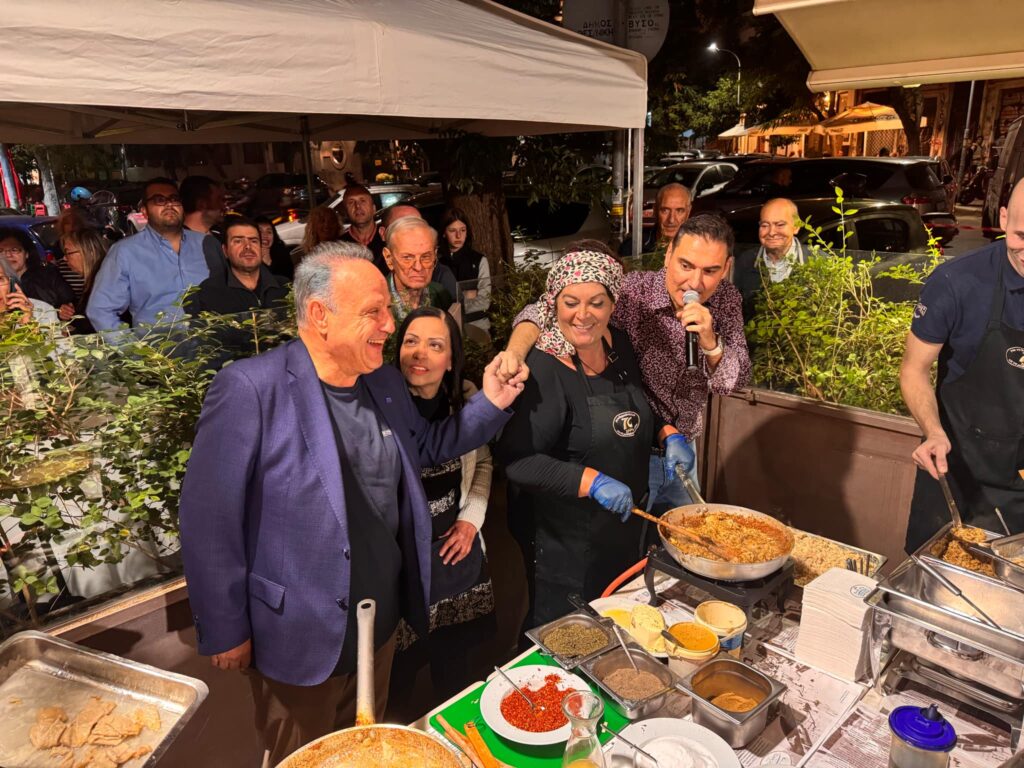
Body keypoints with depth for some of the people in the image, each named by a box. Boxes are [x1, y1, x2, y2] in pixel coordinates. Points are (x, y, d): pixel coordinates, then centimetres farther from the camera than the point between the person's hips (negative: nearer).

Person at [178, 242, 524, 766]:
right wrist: (225, 633, -13)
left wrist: (490, 403, -2)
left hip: (383, 625, 6)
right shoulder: (250, 390, -23)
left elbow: (425, 449, 13)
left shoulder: (384, 382, -1)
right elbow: (209, 521, -19)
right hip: (300, 641, -6)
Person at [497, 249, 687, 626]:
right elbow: (516, 459, -28)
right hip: (563, 536, -7)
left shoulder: (619, 344, -2)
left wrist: (668, 435, -3)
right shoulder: (542, 370, -25)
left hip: (624, 523, 7)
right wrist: (593, 482, -34)